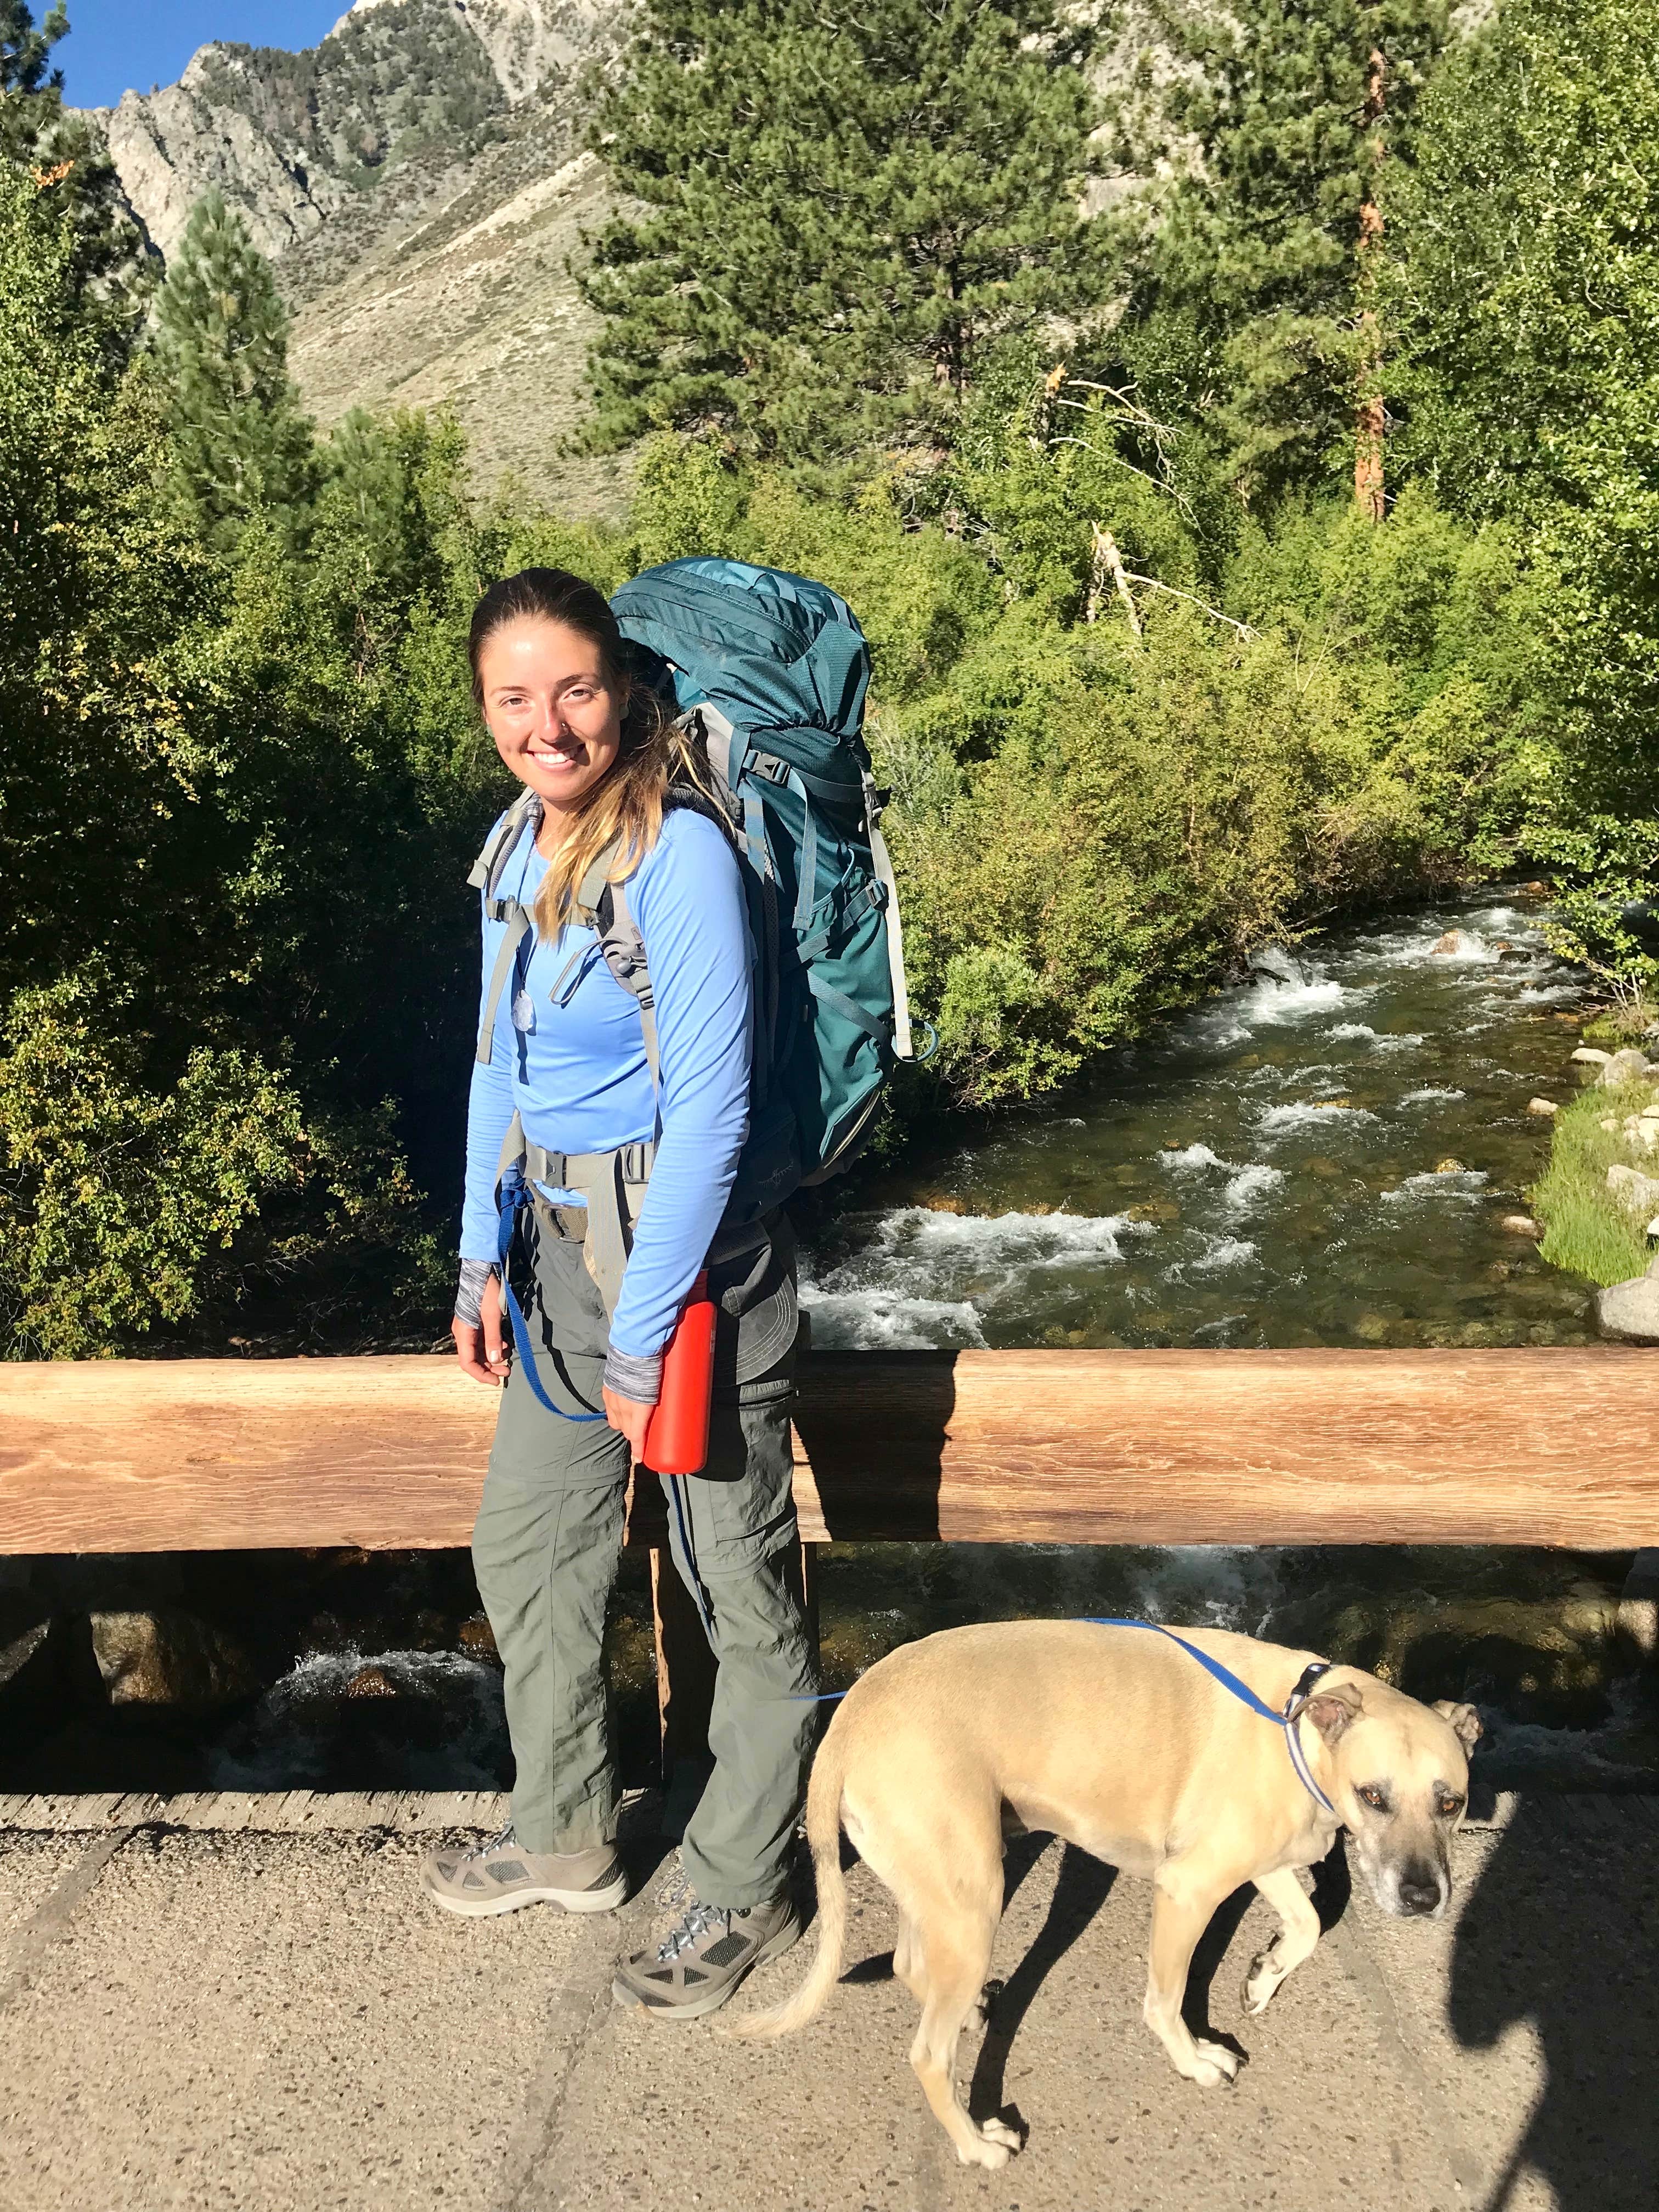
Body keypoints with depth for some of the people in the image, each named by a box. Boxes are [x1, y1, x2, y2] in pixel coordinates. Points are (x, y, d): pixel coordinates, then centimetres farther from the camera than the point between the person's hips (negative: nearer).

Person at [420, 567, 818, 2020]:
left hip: (688, 1250, -8)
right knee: (526, 1547, 20)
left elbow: (709, 1112, -21)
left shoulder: (679, 854, -20)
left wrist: (640, 1339, -17)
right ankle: (567, 1837, 43)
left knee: (738, 1582, 8)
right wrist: (483, 1259, 12)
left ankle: (740, 1894, 30)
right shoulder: (518, 846, 4)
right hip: (562, 1244, 9)